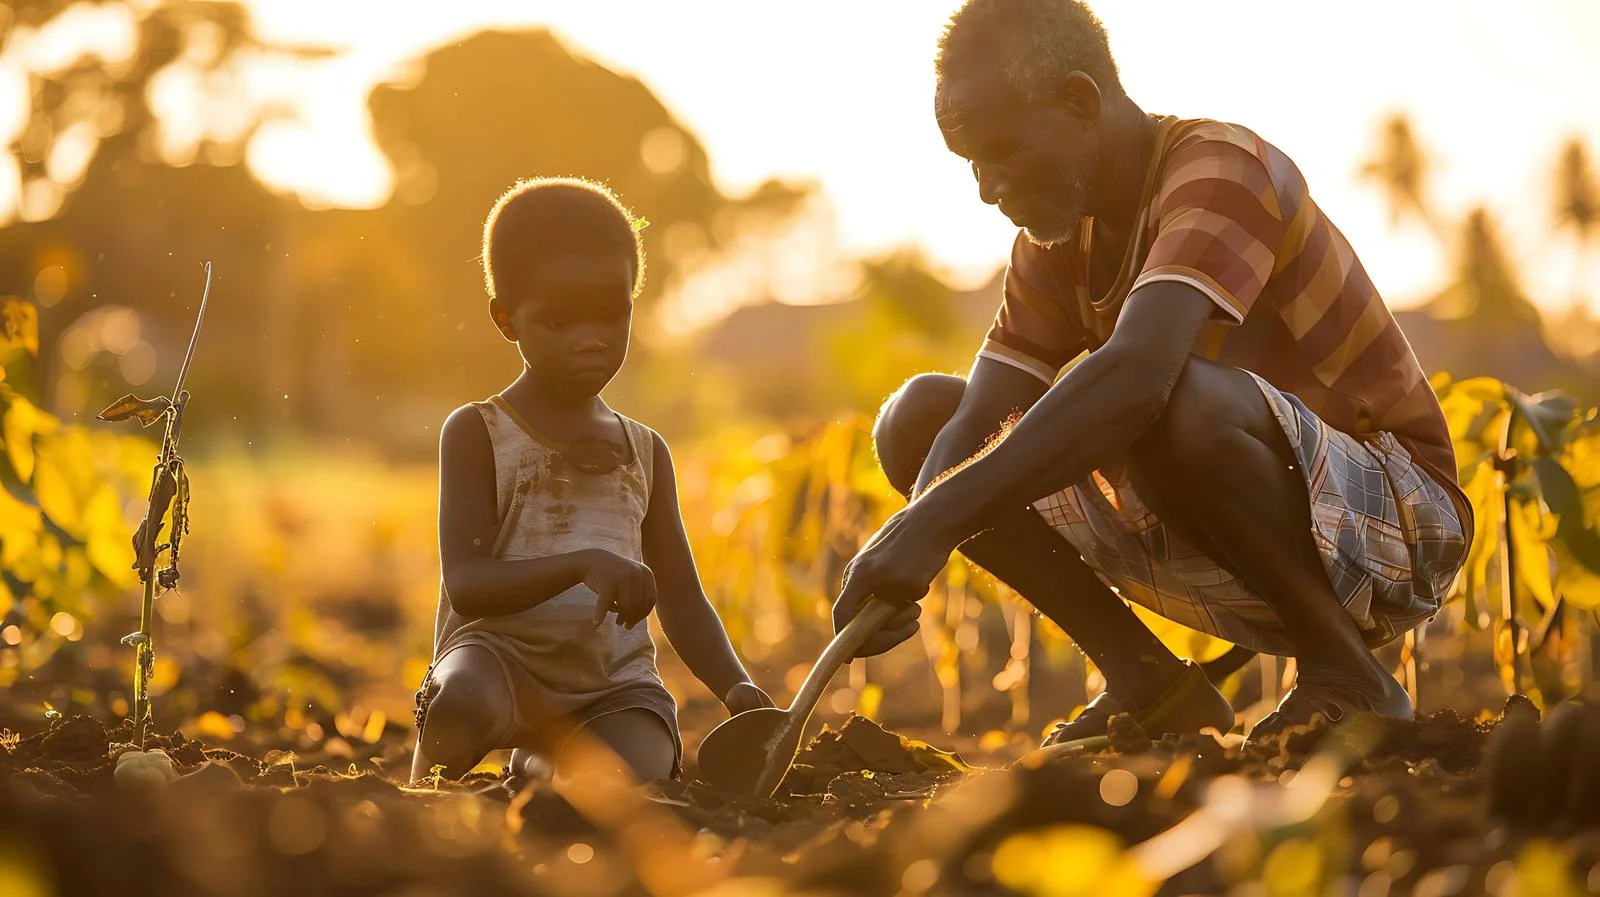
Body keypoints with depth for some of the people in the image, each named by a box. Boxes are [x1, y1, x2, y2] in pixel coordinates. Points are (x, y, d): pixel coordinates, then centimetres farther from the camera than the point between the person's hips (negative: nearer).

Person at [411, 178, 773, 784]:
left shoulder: (644, 452, 17)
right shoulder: (476, 434, 3)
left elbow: (682, 602, 16)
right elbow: (466, 584, -10)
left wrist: (736, 687, -4)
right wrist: (581, 564, -26)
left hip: (615, 683, 4)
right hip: (502, 654, -4)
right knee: (463, 699, -40)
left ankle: (538, 764, 8)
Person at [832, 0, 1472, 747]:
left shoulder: (1223, 170, -21)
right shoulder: (1057, 236, 5)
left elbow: (1137, 371, -39)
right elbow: (975, 426, -5)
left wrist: (940, 516, -45)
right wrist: (898, 561, -27)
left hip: (1396, 523, -8)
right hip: (1217, 560, 8)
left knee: (1178, 401, -40)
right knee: (920, 416, -1)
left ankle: (1345, 673, -17)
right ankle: (1148, 684, -3)